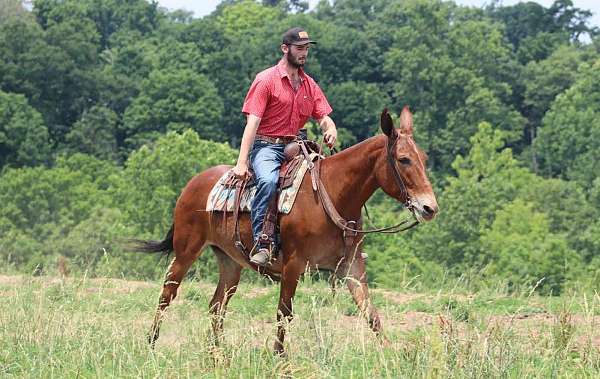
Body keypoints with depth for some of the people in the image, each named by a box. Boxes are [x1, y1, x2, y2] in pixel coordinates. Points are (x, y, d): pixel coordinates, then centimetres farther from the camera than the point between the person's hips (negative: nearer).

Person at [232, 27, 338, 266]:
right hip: (266, 146, -6)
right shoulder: (266, 80, -4)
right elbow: (253, 122, -12)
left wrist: (330, 130, -16)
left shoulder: (309, 85, 15)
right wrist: (242, 163, -20)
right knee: (268, 180, -36)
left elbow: (323, 117, 11)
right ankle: (261, 242, -37)